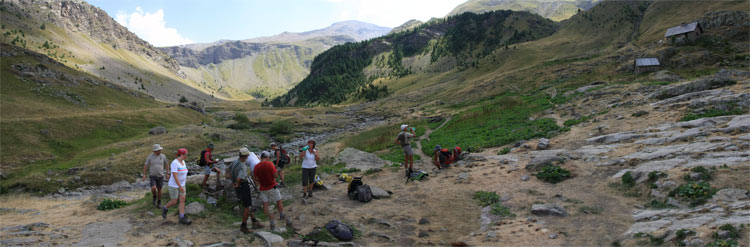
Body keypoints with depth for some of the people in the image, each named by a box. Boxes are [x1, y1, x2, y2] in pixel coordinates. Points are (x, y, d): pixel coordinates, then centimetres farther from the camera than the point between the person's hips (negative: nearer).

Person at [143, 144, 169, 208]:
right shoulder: (150, 156, -11)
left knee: (159, 190, 8)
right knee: (153, 188, -21)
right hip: (152, 176, -2)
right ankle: (154, 197, 13)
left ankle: (159, 203, 27)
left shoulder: (163, 156, -6)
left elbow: (167, 164, 7)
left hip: (160, 176, 2)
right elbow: (145, 165, -3)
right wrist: (144, 175, -9)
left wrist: (167, 174, 7)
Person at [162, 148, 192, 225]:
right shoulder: (175, 163, -24)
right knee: (174, 202, 2)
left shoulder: (182, 162, 3)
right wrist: (180, 187, -29)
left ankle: (182, 219, 3)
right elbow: (175, 176, -28)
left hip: (181, 184, 8)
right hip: (174, 186, -8)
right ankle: (165, 209, 34)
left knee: (182, 200, 0)